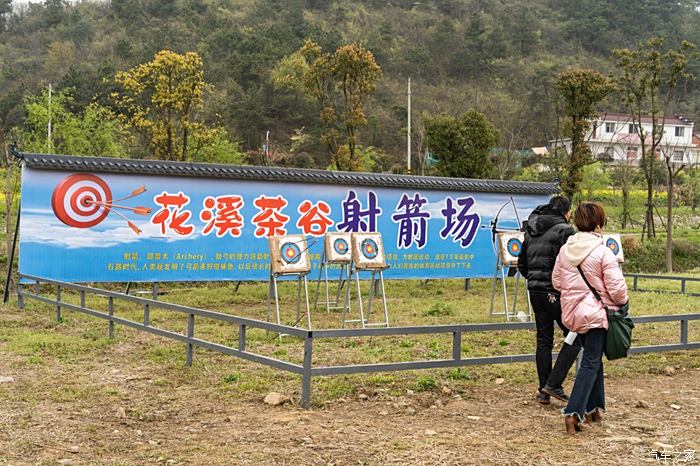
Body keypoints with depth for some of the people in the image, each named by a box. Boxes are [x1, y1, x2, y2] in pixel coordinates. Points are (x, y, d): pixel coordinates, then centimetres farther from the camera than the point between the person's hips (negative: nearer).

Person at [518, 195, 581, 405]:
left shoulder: (531, 230, 14)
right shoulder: (564, 230, -9)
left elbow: (522, 264, 18)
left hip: (535, 292, 7)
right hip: (557, 293, -7)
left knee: (543, 339, 12)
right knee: (574, 337, 4)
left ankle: (543, 392, 14)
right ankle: (553, 384, -4)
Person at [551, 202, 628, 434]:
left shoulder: (565, 250, 1)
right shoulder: (603, 253, -16)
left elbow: (556, 281, 9)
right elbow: (617, 287, -15)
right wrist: (622, 302, 5)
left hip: (573, 311, 6)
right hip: (596, 313, -6)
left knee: (593, 358, 22)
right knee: (590, 364, 0)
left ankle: (594, 408, 28)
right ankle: (573, 413, -8)